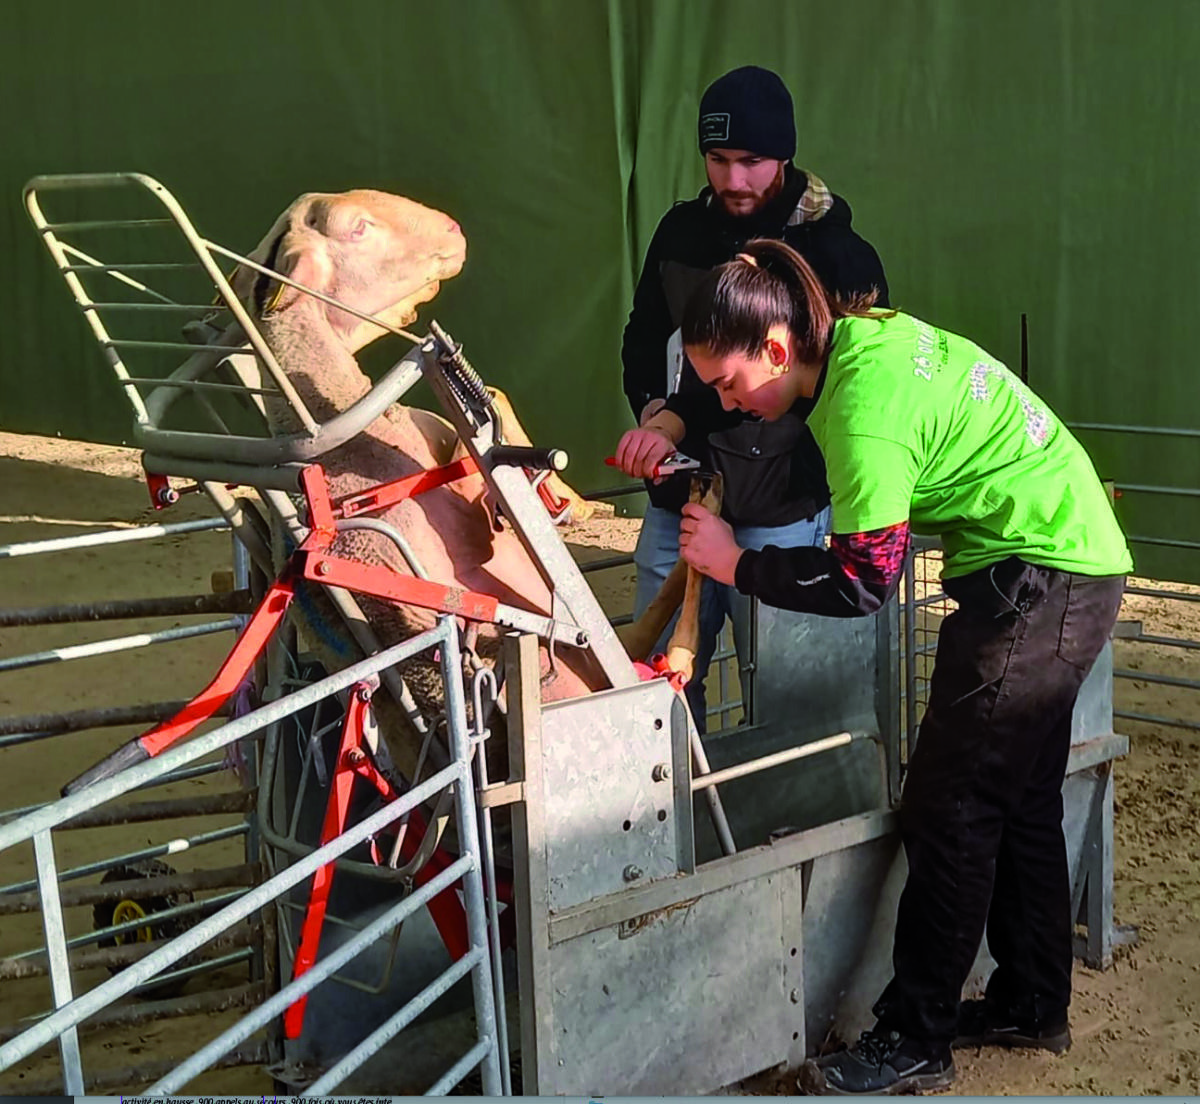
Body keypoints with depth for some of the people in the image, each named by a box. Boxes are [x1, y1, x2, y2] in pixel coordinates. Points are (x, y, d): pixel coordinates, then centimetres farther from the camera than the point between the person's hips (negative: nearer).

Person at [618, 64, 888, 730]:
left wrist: (679, 420, -29)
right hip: (678, 499, 5)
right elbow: (644, 338, 18)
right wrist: (653, 410, -2)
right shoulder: (682, 232, 8)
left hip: (780, 511, -4)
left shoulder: (835, 254, -8)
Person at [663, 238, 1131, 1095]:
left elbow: (863, 581, -21)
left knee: (948, 809, -5)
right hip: (1073, 564, 10)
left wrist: (736, 563, -12)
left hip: (1040, 579, -10)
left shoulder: (865, 412, -25)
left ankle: (912, 1042, 3)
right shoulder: (858, 334, 2)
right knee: (1022, 800, 18)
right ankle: (1032, 1005, 31)